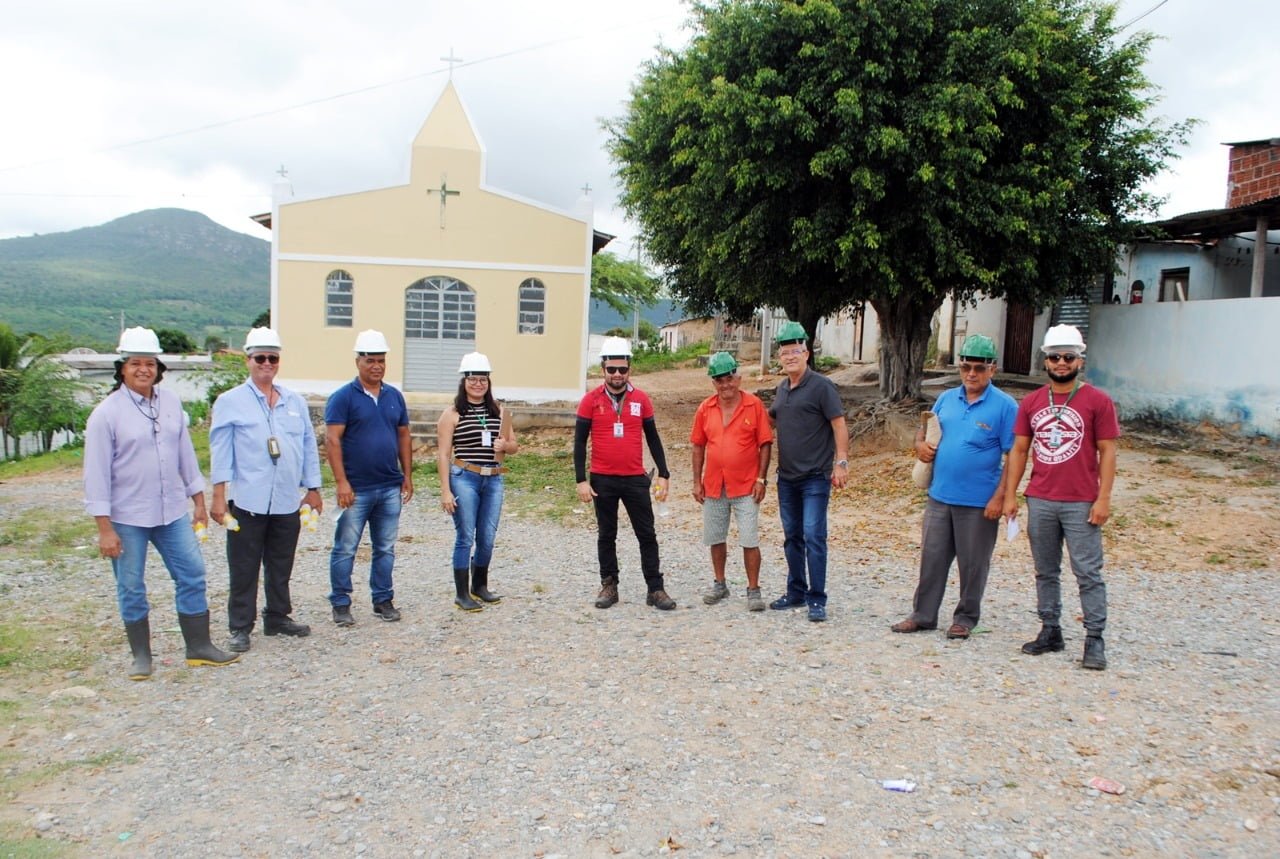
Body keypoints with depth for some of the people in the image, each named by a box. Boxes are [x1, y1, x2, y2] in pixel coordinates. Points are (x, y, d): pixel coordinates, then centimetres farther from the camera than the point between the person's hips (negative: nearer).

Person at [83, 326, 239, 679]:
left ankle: (199, 647, 17)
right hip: (127, 518, -4)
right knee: (131, 589, 7)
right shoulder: (107, 413, -10)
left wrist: (198, 500, 11)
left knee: (192, 575, 5)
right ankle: (141, 656, 22)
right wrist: (104, 528, -12)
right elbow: (96, 473, -10)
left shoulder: (171, 403, 4)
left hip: (173, 511, 4)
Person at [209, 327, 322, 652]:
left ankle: (278, 617, 29)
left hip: (288, 501, 4)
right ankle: (240, 628, 13)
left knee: (281, 566, 15)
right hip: (248, 501, -4)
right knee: (244, 570, 3)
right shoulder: (230, 402, 0)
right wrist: (218, 496, -8)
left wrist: (313, 488, 11)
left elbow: (308, 446, 13)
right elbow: (221, 450, -4)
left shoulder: (295, 402, 12)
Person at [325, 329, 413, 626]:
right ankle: (341, 604, 14)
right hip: (356, 489, -5)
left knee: (385, 548, 12)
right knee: (345, 548, 3)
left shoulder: (395, 396, 10)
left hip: (390, 487, 5)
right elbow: (332, 440, -11)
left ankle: (383, 600, 22)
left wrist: (407, 476, 10)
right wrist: (341, 481, -17)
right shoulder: (343, 397, -6)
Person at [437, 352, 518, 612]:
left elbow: (514, 445, 17)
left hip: (494, 480, 4)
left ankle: (480, 586, 28)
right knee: (466, 537, -1)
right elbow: (444, 455, -6)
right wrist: (445, 491, -11)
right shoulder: (453, 413, -3)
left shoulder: (499, 411, 10)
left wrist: (505, 446, -7)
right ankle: (462, 594, 9)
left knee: (487, 538, 9)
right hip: (464, 479, -4)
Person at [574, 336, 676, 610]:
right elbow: (579, 441, -2)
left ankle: (655, 590, 10)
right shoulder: (591, 400, -3)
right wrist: (581, 480, -7)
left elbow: (653, 439, 7)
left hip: (635, 479, 1)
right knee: (606, 536, 11)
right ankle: (609, 586, 22)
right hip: (602, 480, -1)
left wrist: (663, 475, 3)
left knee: (647, 535, 3)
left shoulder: (641, 399, 1)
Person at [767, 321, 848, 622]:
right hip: (786, 477, 7)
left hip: (815, 477, -7)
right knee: (792, 537, 14)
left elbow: (839, 425, -12)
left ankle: (817, 600, 0)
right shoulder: (781, 389, 11)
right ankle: (796, 592, 26)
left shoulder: (821, 386, -9)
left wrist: (841, 462, -19)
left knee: (814, 537, -7)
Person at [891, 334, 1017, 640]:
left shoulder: (1004, 406, -8)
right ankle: (923, 615, 20)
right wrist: (920, 444, -3)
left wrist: (1000, 497, -15)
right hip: (940, 496, 5)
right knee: (932, 558, 10)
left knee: (973, 564, 8)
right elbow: (926, 428, 21)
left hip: (979, 503, -4)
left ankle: (965, 619, 23)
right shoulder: (947, 398, 7)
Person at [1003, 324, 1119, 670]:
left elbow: (1107, 451, -4)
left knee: (1088, 573, 0)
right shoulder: (1031, 402, 7)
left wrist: (1103, 499, -10)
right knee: (1046, 572, 12)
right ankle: (1050, 631, 22)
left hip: (1081, 504, -4)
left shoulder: (1097, 401, -3)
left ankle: (1094, 640, 7)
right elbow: (1019, 450, 9)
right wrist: (1010, 495, 4)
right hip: (1039, 502, 4)